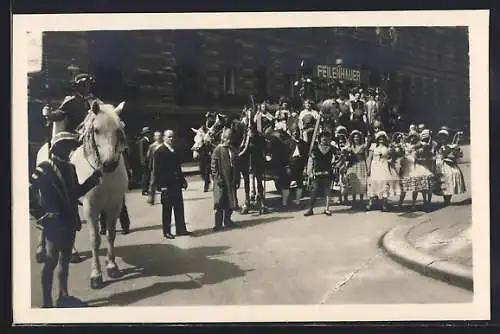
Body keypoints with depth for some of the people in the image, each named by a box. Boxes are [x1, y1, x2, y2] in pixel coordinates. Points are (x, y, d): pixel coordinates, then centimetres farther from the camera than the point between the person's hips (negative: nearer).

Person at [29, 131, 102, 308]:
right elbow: (28, 194, -13)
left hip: (70, 222, 7)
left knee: (65, 259, 16)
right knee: (51, 261, -1)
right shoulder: (45, 168, -13)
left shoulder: (70, 168, 8)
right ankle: (47, 303, 9)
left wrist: (94, 178, 8)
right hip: (53, 223, -7)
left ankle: (63, 296, 29)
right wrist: (40, 215, -13)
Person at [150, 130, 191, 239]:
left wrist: (183, 181, 11)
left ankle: (181, 229, 18)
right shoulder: (159, 152, -9)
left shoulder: (175, 151, 12)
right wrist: (162, 185, -17)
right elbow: (157, 170, -13)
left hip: (176, 184, 7)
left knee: (179, 207, 9)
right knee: (167, 209, 3)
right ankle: (167, 231, 12)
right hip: (166, 185, -7)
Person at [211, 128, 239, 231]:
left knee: (230, 202, 12)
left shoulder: (232, 150, 9)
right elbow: (214, 165, -10)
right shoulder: (218, 150, -8)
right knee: (220, 203, -2)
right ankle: (218, 223, 4)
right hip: (221, 180, -6)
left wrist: (235, 177, 11)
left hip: (230, 179, 6)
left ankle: (227, 220, 25)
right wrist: (217, 177, -17)